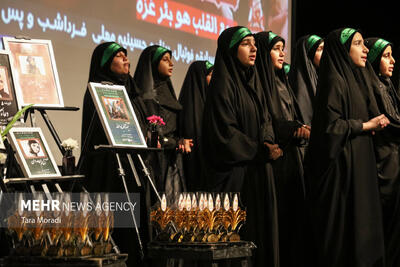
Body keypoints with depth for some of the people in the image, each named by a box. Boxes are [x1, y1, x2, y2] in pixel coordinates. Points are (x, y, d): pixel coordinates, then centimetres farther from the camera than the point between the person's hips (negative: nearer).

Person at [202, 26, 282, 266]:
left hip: (259, 170, 8)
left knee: (262, 225, 8)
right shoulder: (223, 84, -10)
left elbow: (265, 120, 15)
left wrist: (268, 143, -7)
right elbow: (224, 132, -15)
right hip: (235, 172, -8)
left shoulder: (253, 81, 16)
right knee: (239, 231, -6)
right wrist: (261, 151, -11)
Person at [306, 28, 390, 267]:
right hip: (342, 166, -9)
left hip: (360, 166, 9)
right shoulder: (334, 81, -13)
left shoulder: (355, 78, 16)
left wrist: (374, 123, 3)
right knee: (343, 227, -5)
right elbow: (332, 125, -20)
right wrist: (366, 125, -10)